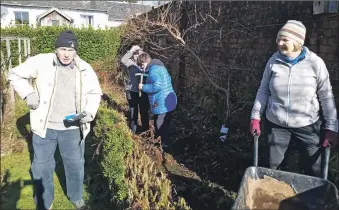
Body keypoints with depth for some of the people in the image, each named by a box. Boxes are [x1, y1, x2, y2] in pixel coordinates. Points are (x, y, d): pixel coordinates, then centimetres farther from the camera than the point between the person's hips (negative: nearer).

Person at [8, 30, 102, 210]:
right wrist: (28, 94, -13)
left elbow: (95, 93, 7)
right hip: (45, 127, -1)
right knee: (42, 166, 13)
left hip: (73, 128, 1)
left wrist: (90, 112, -10)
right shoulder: (41, 62, -10)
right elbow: (15, 75, 2)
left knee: (75, 164, 16)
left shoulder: (85, 69, -5)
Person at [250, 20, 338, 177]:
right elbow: (263, 91, 3)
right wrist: (256, 117, 1)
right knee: (273, 167, 12)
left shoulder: (315, 63, -11)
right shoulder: (274, 61, -5)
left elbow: (326, 97, -5)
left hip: (307, 126, -1)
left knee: (315, 171, 9)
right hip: (276, 124, 2)